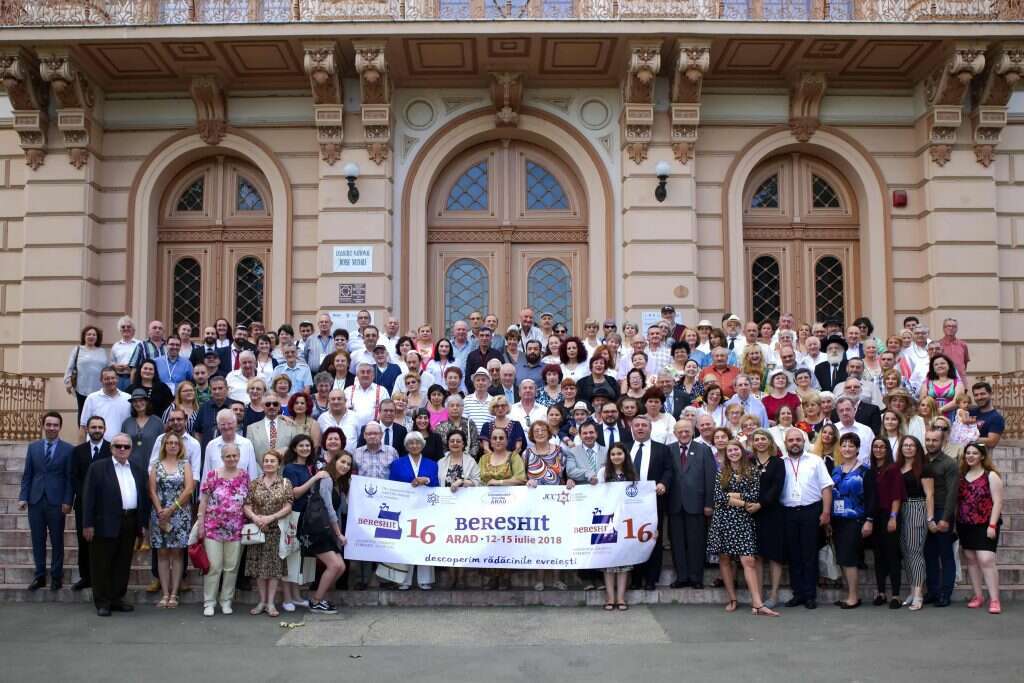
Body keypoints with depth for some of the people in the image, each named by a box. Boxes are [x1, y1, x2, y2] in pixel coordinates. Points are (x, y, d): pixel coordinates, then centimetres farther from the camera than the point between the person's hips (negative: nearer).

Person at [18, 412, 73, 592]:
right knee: (37, 541, 7)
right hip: (35, 500, 3)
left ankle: (56, 576, 14)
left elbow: (70, 478, -3)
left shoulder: (68, 449, -1)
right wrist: (23, 497, -1)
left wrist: (67, 501, -9)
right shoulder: (33, 447, 9)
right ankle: (40, 576, 16)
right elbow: (27, 475, 8)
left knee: (57, 541, 5)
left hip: (56, 502, -3)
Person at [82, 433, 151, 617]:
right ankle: (102, 602, 9)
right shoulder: (98, 467, -1)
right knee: (102, 565, 2)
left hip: (130, 524, 5)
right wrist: (88, 524, -11)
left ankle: (116, 599, 20)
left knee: (123, 564, 10)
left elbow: (143, 497, 15)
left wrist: (143, 523, 9)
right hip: (106, 524, -5)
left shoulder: (138, 470, 13)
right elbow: (88, 496, -5)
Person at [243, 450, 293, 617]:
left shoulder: (285, 483, 1)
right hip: (257, 530, 2)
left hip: (276, 530, -2)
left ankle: (270, 603, 6)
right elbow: (247, 505, 1)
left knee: (274, 565, 0)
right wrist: (255, 517, -18)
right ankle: (262, 601, 16)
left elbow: (288, 507, -6)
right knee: (258, 565, 5)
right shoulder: (255, 484, 6)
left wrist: (271, 517, -17)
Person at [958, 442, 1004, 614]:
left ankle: (994, 599, -10)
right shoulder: (962, 476, 11)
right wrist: (954, 523, 7)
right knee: (971, 560, 8)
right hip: (965, 525, 5)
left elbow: (997, 502, -7)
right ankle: (977, 595, 16)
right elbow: (957, 501, 13)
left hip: (985, 525, -5)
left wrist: (992, 525, -14)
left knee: (986, 560, -13)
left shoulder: (991, 476, -3)